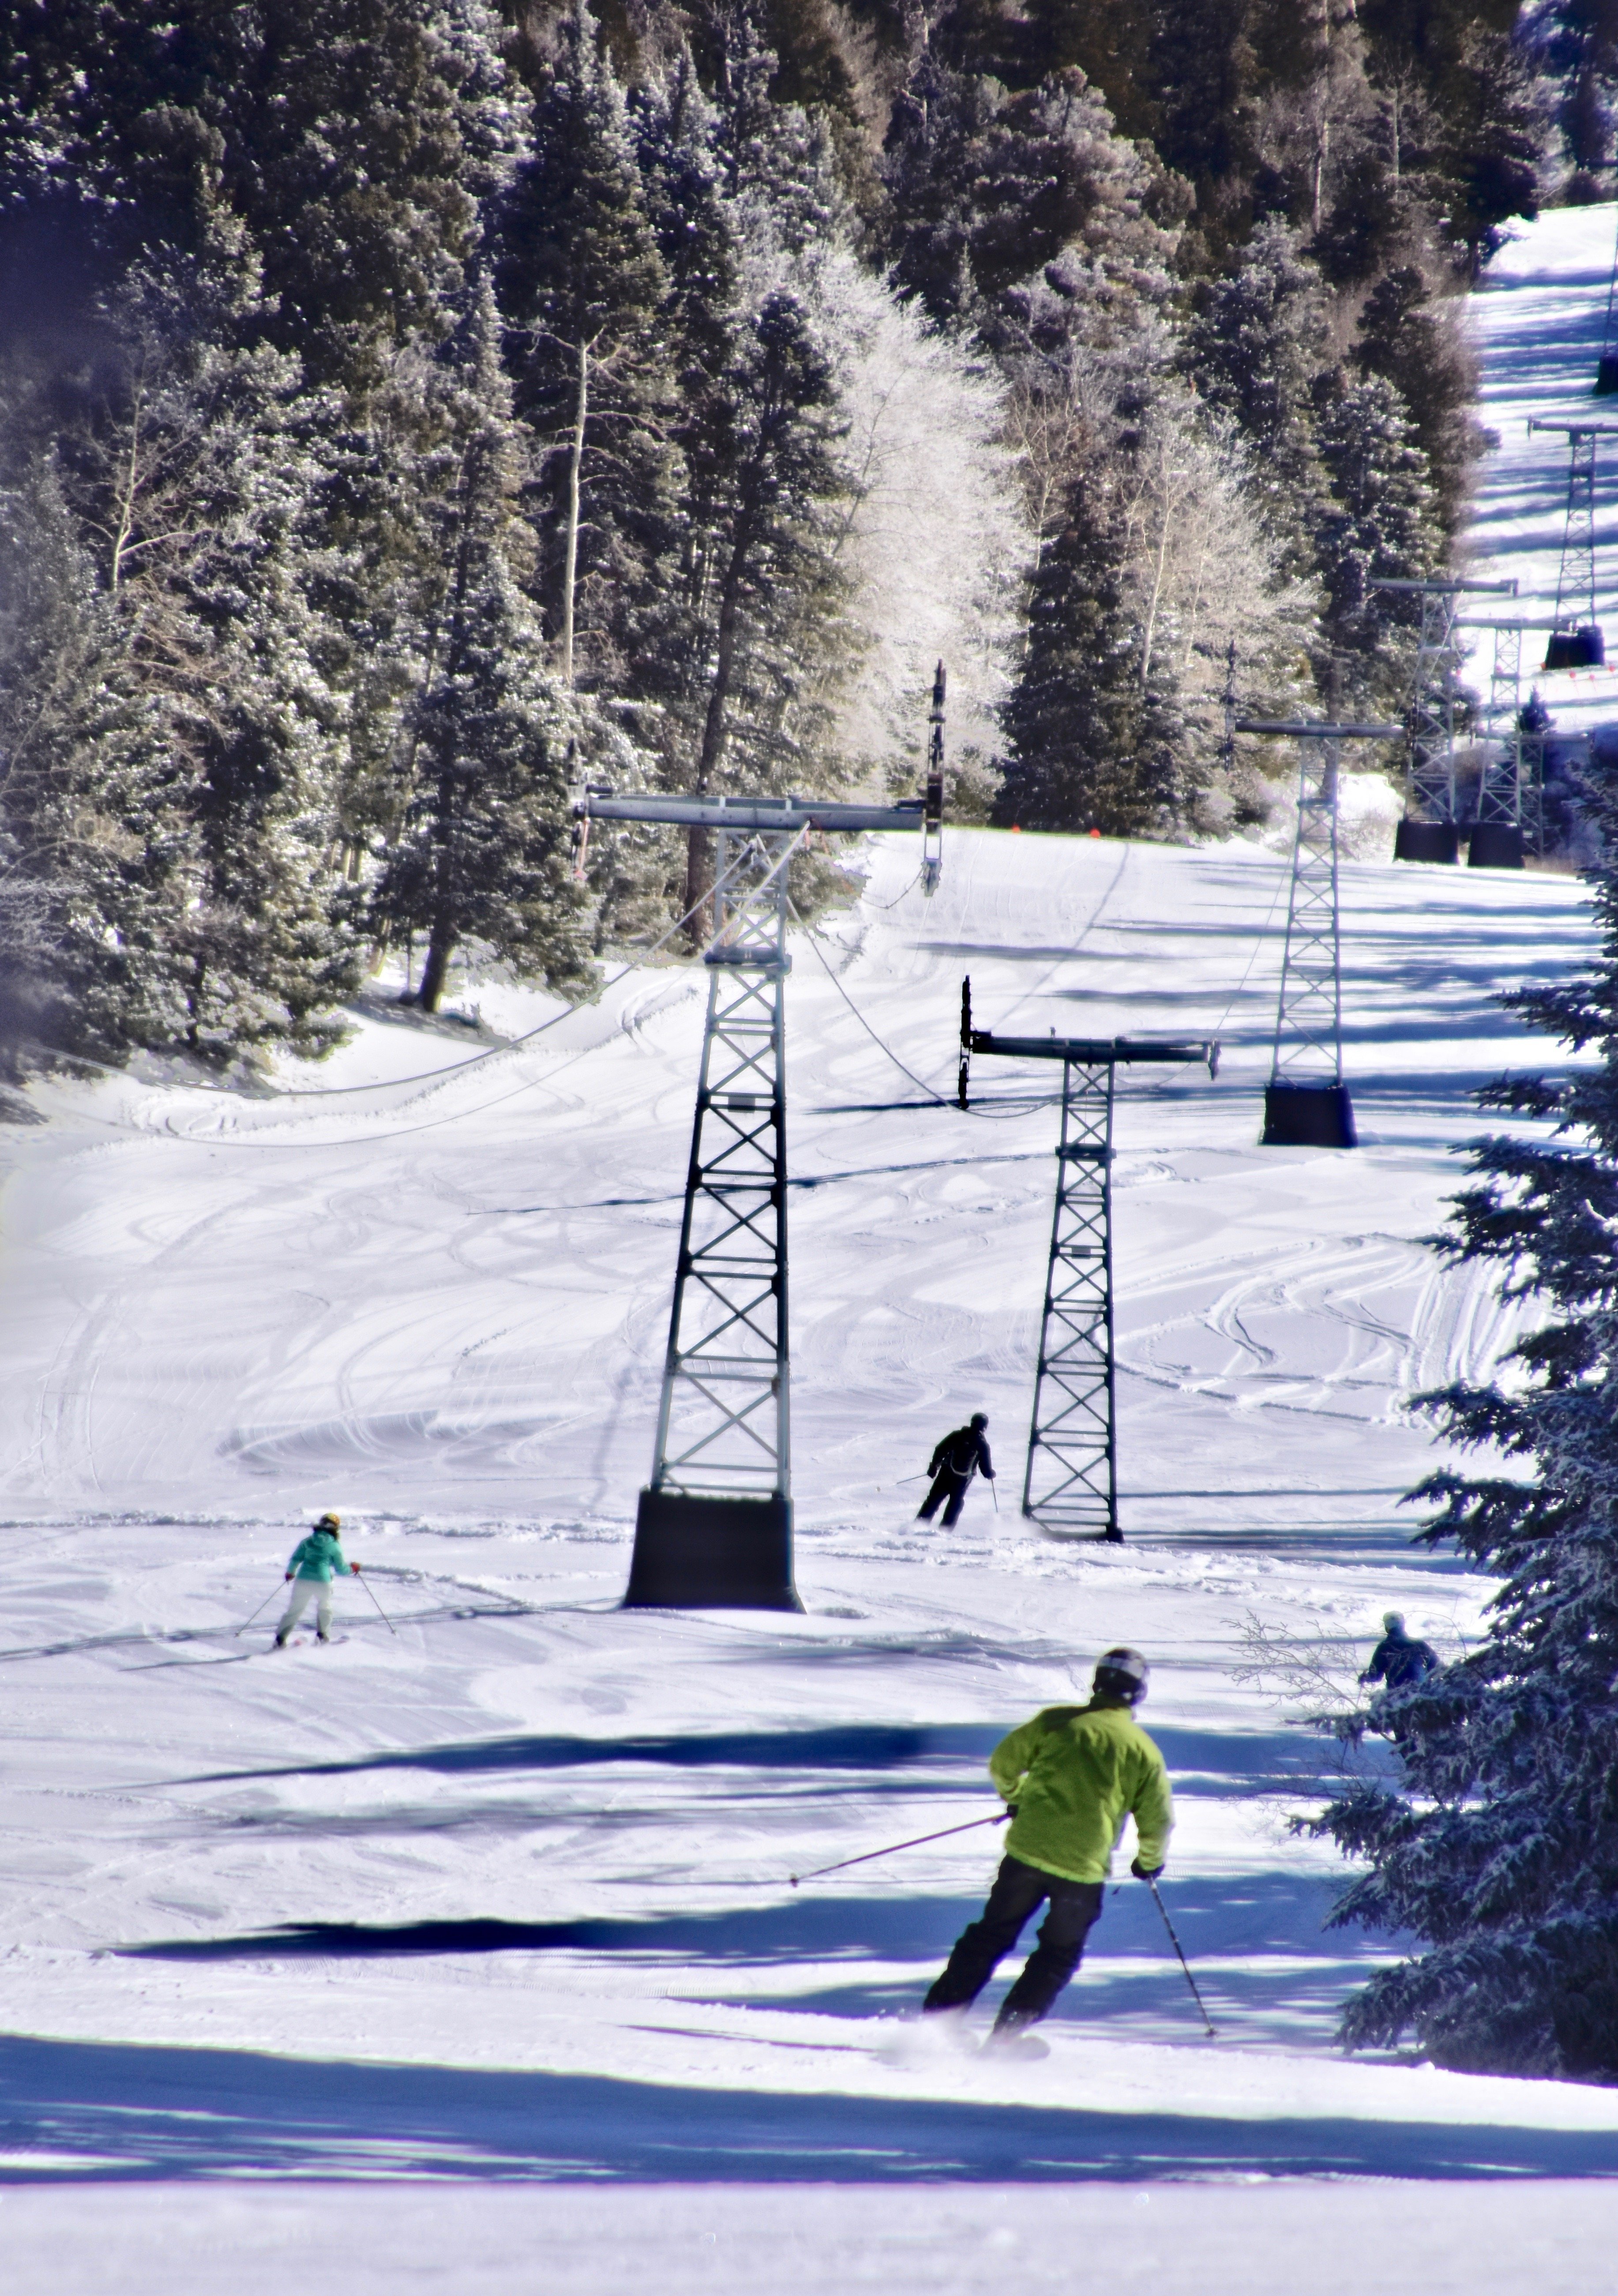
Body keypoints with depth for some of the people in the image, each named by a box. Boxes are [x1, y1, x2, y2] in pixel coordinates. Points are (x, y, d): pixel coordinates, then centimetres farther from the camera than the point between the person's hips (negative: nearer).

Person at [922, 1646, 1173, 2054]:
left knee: (990, 1936, 16)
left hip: (1027, 1850, 1)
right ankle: (1008, 2032, 7)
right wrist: (1149, 1862, 25)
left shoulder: (1057, 1721, 3)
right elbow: (1158, 1821, 5)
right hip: (1084, 1868, -1)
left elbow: (1003, 1764, 9)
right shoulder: (1143, 1751, 1)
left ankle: (939, 2013, 12)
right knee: (1060, 1954, 16)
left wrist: (1017, 1798, 30)